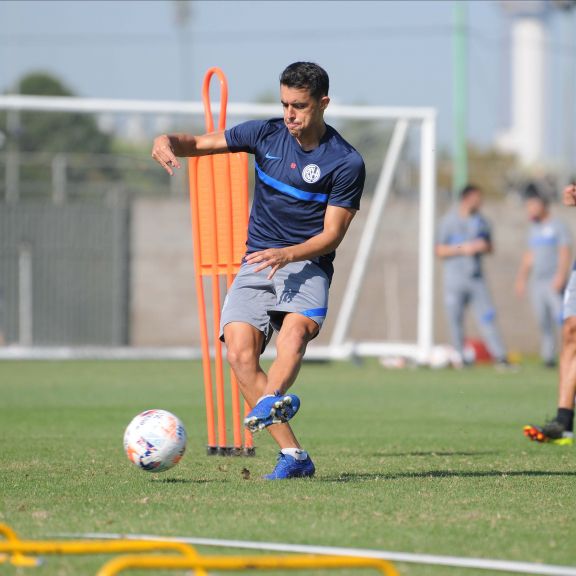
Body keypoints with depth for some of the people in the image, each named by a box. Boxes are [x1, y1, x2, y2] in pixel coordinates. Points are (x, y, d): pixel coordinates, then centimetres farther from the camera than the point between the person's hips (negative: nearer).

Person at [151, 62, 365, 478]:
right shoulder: (266, 134, 6)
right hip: (256, 263, 3)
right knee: (239, 352, -20)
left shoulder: (347, 163, -5)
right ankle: (293, 456, -22)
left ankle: (270, 402, -62)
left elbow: (331, 235, -7)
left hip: (307, 266, -3)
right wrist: (168, 140, -9)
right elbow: (201, 144, 14)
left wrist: (287, 255, -25)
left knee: (296, 329, -36)